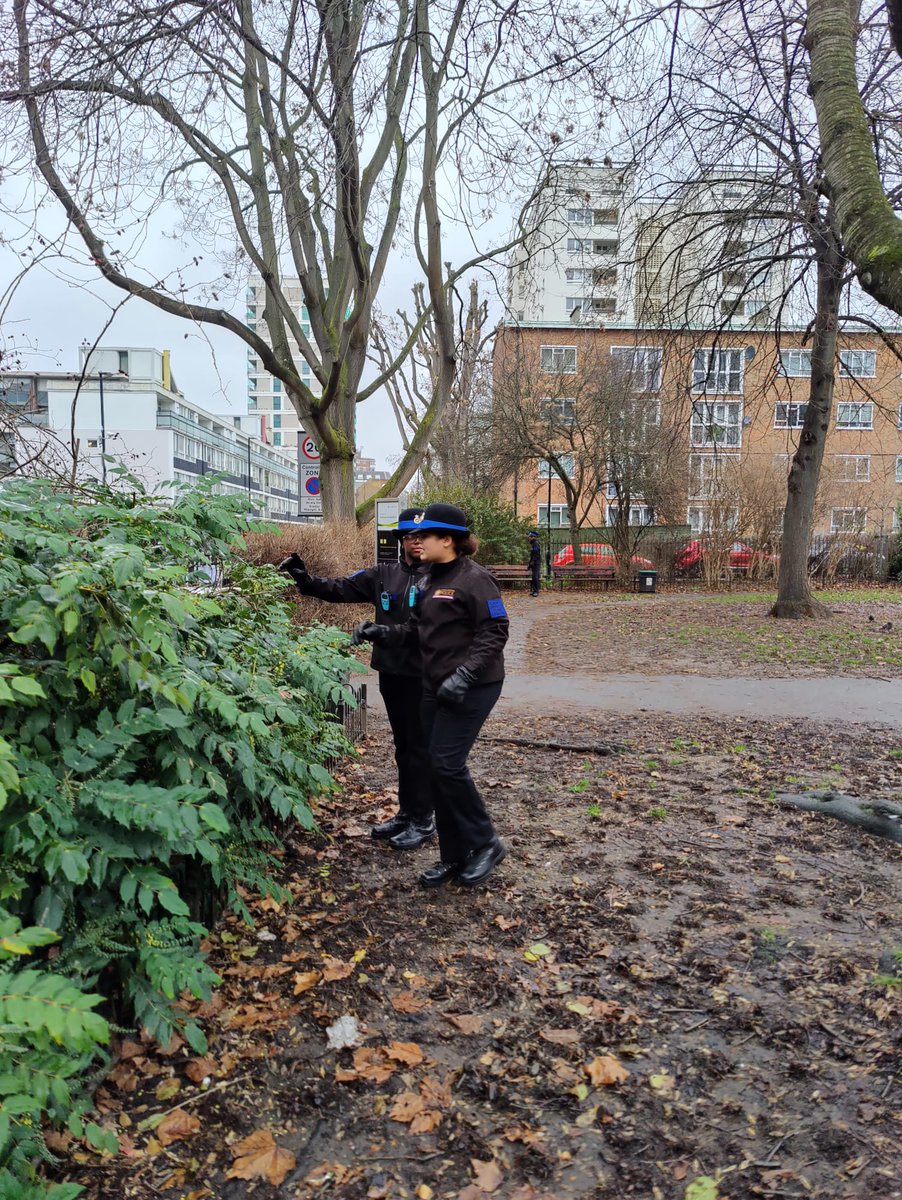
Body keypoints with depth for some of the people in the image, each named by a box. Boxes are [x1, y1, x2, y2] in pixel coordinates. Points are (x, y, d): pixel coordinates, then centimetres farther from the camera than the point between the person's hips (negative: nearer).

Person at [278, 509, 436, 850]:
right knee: (402, 745, 17)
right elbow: (340, 590, 7)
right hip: (390, 671, 6)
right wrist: (305, 580, -5)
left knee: (420, 748, 4)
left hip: (423, 676, -6)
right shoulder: (383, 575, 8)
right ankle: (406, 812, 31)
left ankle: (423, 821, 18)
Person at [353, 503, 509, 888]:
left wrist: (465, 673, -27)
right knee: (438, 767, 9)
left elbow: (494, 633, -17)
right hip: (436, 686, 9)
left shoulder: (474, 579, -13)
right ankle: (454, 856, 21)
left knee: (447, 763, -11)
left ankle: (485, 843, 10)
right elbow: (415, 627, 16)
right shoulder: (434, 580, 14)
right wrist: (381, 632, 0)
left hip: (471, 687, -9)